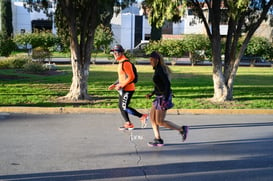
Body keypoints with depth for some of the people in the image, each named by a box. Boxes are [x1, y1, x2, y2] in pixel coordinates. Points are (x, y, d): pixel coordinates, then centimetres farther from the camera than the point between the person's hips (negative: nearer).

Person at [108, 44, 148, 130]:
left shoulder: (126, 63, -18)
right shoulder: (120, 63, 13)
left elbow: (131, 77, -23)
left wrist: (121, 85, -22)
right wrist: (114, 85, 15)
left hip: (128, 89, -10)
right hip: (122, 89, 10)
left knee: (124, 107, -8)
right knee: (121, 106, 11)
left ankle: (143, 117, 2)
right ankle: (128, 124, 20)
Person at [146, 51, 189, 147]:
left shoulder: (160, 70, -18)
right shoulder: (157, 70, 12)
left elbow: (167, 84, -24)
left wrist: (165, 100, -26)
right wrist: (151, 94, 17)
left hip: (163, 97, -10)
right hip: (159, 97, 10)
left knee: (160, 122, -4)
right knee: (152, 117, 11)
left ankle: (182, 129, 5)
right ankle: (158, 139, 15)